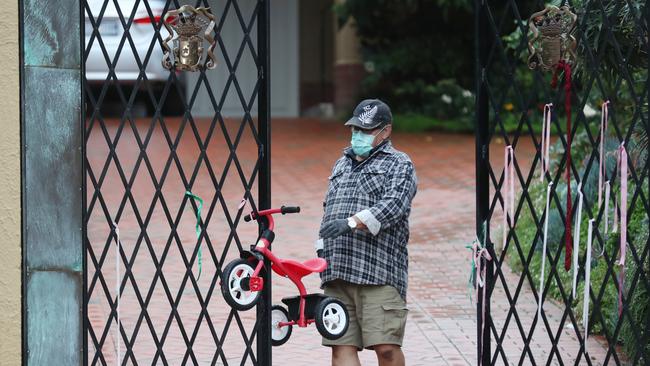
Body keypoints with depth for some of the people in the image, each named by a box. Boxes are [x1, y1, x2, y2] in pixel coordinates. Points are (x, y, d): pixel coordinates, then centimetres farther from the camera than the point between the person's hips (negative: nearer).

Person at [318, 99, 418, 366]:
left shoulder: (399, 165, 4)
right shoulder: (342, 164, 27)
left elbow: (393, 205, -14)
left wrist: (352, 222, -27)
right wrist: (323, 245, 26)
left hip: (379, 273, -6)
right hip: (337, 274, 6)